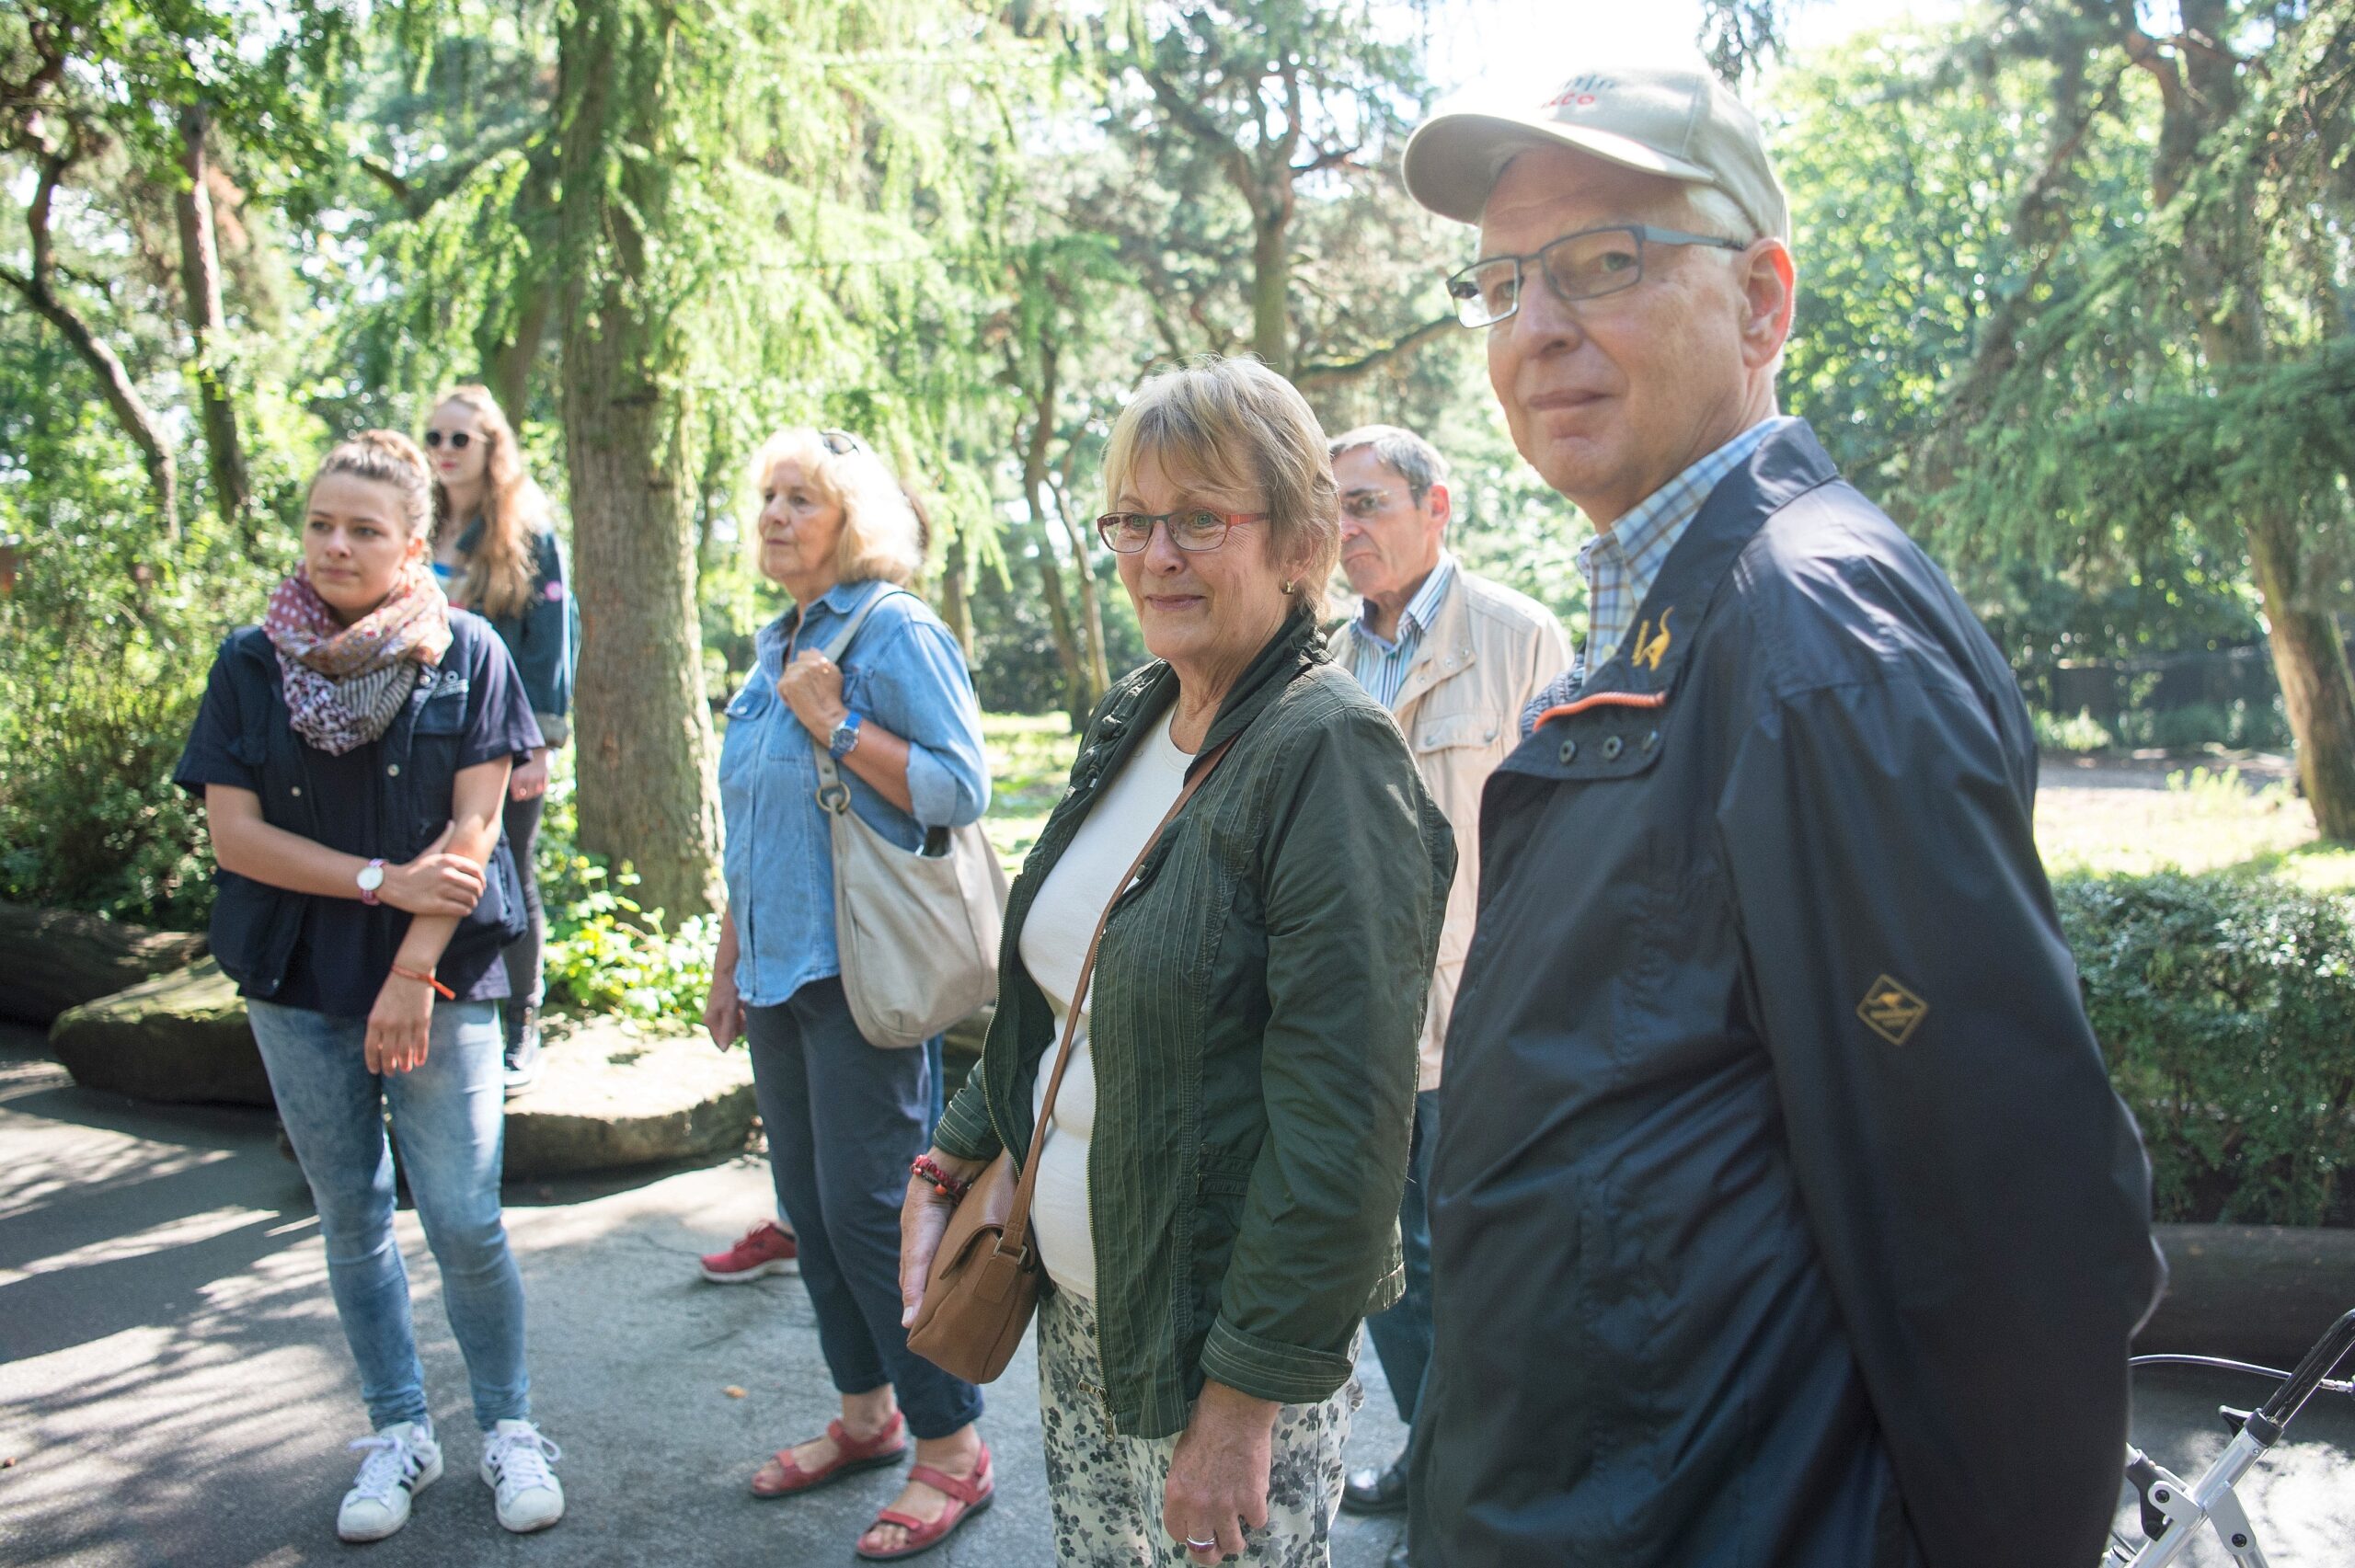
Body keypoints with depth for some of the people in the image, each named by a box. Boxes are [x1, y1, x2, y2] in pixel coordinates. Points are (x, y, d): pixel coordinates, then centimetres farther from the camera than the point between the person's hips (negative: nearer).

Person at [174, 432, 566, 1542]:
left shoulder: (465, 654, -3)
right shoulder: (252, 663, 2)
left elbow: (472, 827, -7)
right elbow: (233, 830, -3)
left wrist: (413, 973, -13)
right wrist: (383, 879, -13)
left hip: (441, 977, -2)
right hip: (298, 987, 3)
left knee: (465, 1221, -3)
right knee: (351, 1220, 11)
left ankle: (508, 1430, 17)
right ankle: (399, 1434, 27)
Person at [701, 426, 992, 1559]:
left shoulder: (894, 634, -9)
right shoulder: (775, 645, 15)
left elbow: (961, 789, -15)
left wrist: (840, 724, -20)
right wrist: (728, 958, 21)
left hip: (863, 974, -8)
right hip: (780, 972, 8)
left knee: (869, 1208, -5)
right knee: (810, 1207, 14)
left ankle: (951, 1445, 9)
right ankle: (865, 1414, 30)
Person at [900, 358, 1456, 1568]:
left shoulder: (1329, 753, -19)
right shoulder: (1132, 720, 5)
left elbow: (1342, 1115, -22)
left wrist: (1245, 1400, -20)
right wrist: (951, 1165, 10)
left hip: (1220, 1338, -7)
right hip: (1075, 1309, 7)